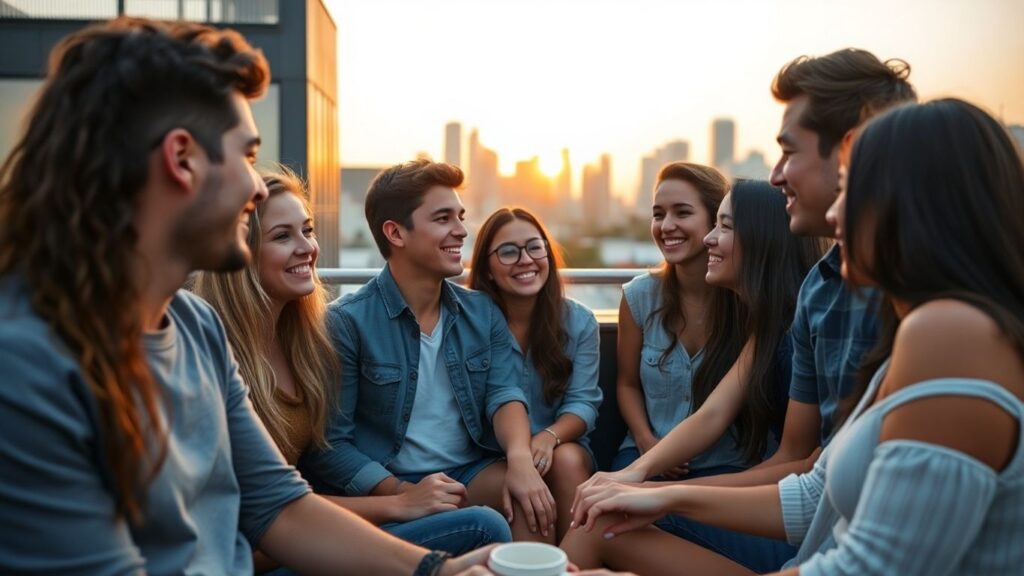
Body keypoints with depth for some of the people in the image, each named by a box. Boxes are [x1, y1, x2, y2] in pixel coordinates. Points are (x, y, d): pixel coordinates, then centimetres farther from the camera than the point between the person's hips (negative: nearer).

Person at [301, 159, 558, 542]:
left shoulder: (484, 313, 8)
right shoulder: (346, 322, -9)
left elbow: (504, 393, -3)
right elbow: (327, 444, -9)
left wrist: (520, 459, -25)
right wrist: (404, 494, -21)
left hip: (473, 473, 5)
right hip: (390, 485, -4)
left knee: (531, 496, -25)